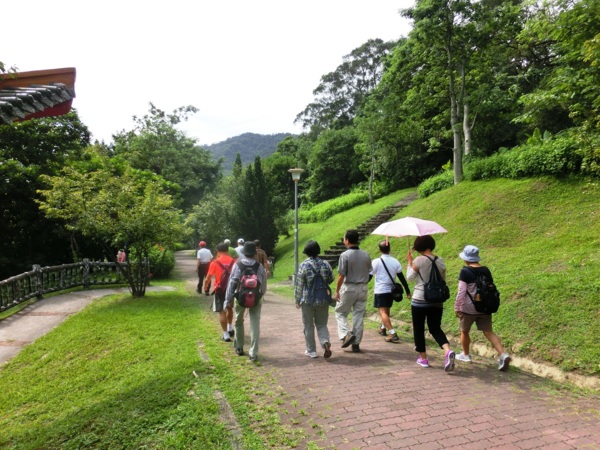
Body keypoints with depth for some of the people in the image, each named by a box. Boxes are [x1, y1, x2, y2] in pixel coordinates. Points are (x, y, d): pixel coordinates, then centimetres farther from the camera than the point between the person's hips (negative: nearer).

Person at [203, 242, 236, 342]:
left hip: (220, 289, -3)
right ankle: (230, 328, 33)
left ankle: (226, 335, 4)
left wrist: (205, 289, 8)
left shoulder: (215, 262, -9)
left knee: (222, 312, 5)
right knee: (229, 308, 25)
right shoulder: (234, 262, -4)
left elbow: (208, 278, -8)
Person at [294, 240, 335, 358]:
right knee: (322, 324, 15)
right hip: (323, 300, 3)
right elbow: (331, 279, 11)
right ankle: (325, 342, -9)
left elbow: (299, 285, -9)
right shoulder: (325, 264, -2)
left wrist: (297, 301, 1)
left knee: (309, 326, 10)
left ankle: (311, 351, 17)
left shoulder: (304, 265, -12)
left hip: (308, 301, -3)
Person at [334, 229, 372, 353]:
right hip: (363, 288, 5)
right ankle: (356, 343, 16)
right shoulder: (365, 255, 2)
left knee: (340, 312, 12)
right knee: (359, 315, 11)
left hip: (349, 288, -5)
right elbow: (369, 271, 8)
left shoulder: (345, 255, -15)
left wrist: (337, 291, -6)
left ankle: (346, 334, -6)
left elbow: (341, 275, -15)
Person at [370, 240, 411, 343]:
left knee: (382, 312, -9)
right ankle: (383, 328, 40)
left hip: (380, 291, -6)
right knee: (386, 311, 23)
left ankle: (393, 333, -21)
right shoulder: (395, 261, 1)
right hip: (391, 290, 6)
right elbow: (402, 278, 2)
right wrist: (408, 291, 9)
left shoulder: (376, 262, -10)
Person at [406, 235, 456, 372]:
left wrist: (409, 262, 3)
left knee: (418, 329, 11)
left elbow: (410, 277, -7)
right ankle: (448, 350, -10)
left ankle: (423, 358, 17)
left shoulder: (419, 260, -13)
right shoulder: (440, 261, 3)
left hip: (420, 300, -5)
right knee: (435, 328, 14)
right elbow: (443, 280, 10)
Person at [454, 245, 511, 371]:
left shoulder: (465, 271, -15)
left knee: (464, 331, 16)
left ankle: (465, 355, 30)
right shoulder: (486, 270, 3)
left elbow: (461, 292, -17)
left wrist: (457, 307, -8)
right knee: (489, 332, 6)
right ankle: (503, 355, -11)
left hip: (468, 308, -5)